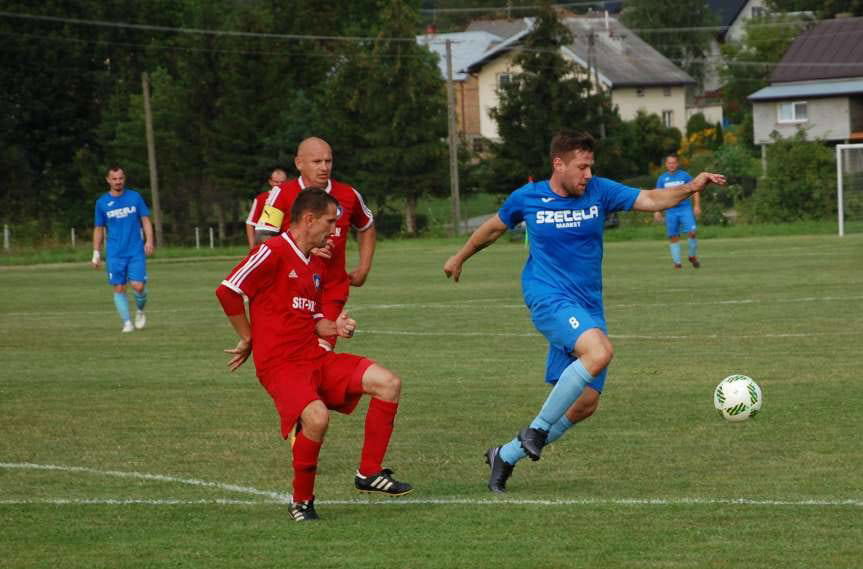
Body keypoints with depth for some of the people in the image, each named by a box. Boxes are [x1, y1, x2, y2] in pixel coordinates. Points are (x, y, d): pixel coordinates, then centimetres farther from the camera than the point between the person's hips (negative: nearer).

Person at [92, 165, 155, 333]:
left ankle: (140, 312, 16)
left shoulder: (135, 197, 4)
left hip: (136, 251, -1)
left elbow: (145, 220, 8)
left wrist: (149, 240, -7)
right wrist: (96, 254, 7)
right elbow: (99, 229, 11)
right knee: (119, 288, -2)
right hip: (114, 254, 1)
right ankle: (127, 322, 6)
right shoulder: (102, 202, 5)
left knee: (138, 286, -11)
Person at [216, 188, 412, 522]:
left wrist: (334, 327, 3)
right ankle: (301, 501, -11)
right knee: (317, 416, -33)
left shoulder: (318, 264, 18)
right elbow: (227, 292, -14)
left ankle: (369, 474, 3)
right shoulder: (274, 252, -10)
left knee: (388, 383, -4)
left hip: (315, 357, 9)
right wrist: (249, 339, -5)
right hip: (280, 363, -9)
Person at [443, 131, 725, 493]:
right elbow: (494, 228, 17)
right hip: (547, 297, -5)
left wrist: (690, 188, -26)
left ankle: (506, 456, 17)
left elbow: (651, 200, -9)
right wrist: (460, 257, 31)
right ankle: (537, 429, -19)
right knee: (599, 351, -32)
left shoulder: (600, 192, 2)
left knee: (585, 403, 1)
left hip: (587, 309, 5)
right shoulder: (527, 198, -1)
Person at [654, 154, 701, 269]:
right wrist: (657, 211, 3)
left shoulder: (684, 175, 5)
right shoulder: (662, 178, 8)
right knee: (673, 237, 1)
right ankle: (677, 261, 8)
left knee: (691, 233, -14)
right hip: (670, 211, 2)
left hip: (685, 209, -1)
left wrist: (697, 206, -3)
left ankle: (693, 256, 6)